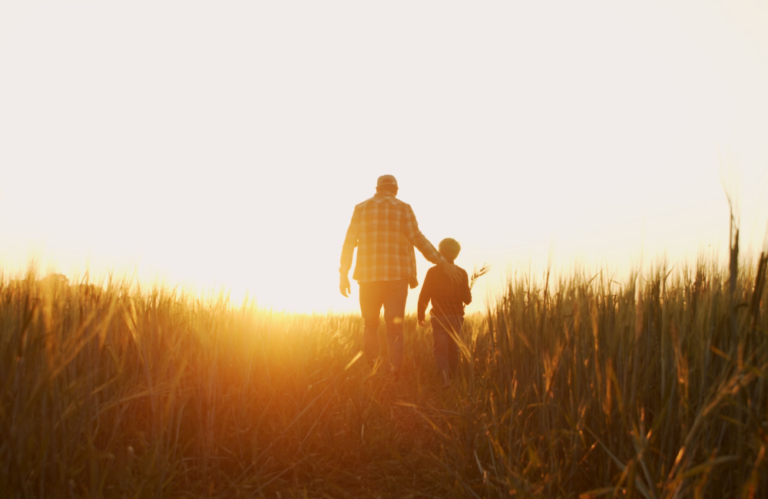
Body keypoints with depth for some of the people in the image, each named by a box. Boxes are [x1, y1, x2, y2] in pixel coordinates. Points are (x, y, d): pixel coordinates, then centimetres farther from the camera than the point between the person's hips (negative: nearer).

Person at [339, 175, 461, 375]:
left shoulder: (361, 208, 9)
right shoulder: (403, 208, 4)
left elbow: (349, 243, 5)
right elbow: (418, 240, -6)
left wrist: (343, 274, 9)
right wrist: (443, 263, -5)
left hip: (369, 276, 1)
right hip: (396, 276, -1)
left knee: (370, 325, 17)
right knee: (395, 328, 4)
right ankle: (394, 374, -8)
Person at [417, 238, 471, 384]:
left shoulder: (432, 272, -4)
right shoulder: (462, 273, -1)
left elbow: (424, 296, -5)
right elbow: (467, 299, -2)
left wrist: (420, 316, 5)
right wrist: (468, 292, 21)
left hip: (438, 317, -2)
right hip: (456, 317, 2)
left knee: (440, 348, -3)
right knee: (453, 349, 15)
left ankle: (443, 371, -28)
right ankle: (451, 378, 23)